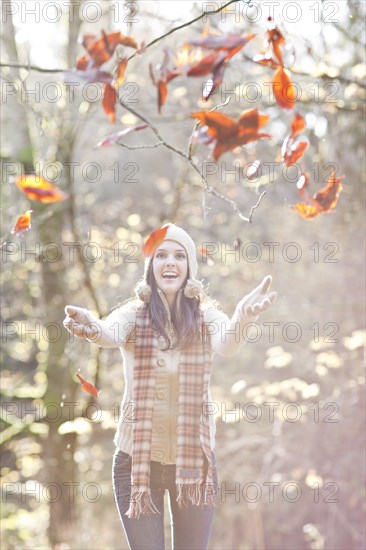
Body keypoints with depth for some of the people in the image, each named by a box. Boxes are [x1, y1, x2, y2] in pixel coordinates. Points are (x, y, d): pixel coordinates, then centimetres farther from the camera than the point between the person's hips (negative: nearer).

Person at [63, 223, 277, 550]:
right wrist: (93, 328, -53)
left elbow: (227, 344, -26)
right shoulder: (134, 314, -6)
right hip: (137, 458, -1)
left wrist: (244, 318, -49)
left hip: (194, 459, 1)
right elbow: (110, 333, -28)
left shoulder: (205, 315, -4)